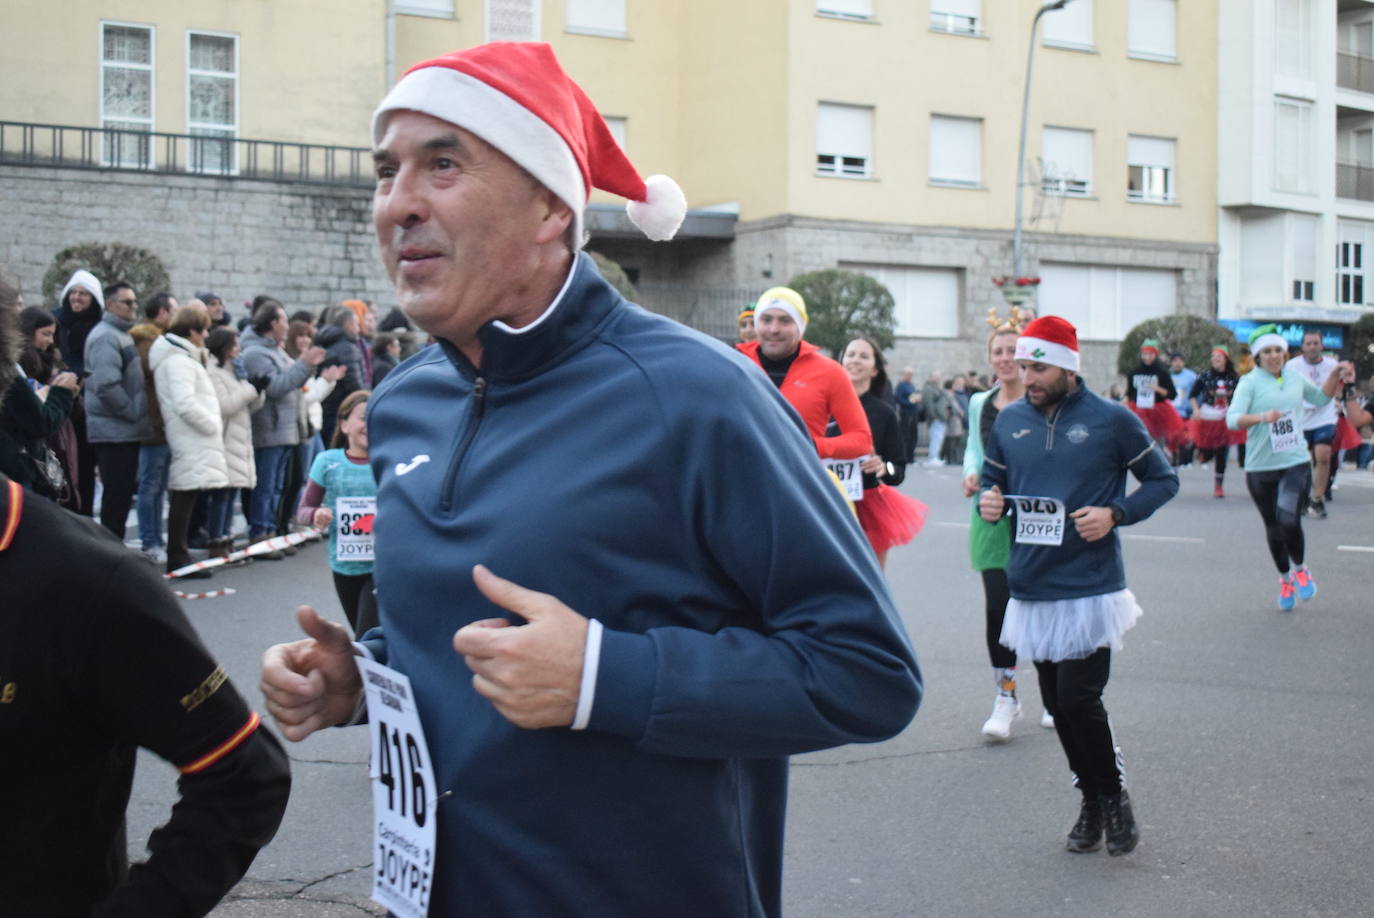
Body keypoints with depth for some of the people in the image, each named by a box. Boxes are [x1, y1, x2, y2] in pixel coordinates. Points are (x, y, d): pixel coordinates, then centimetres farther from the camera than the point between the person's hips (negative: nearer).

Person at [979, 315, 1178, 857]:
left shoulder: (1111, 420, -5)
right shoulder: (1009, 422, 6)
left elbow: (1163, 480, 2)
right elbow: (993, 481, 18)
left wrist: (1115, 514, -13)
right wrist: (989, 503, -5)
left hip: (1090, 588, -5)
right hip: (1032, 588, 5)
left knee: (1078, 699, -9)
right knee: (1057, 704, 11)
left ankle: (1112, 796, 14)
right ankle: (1093, 801, 28)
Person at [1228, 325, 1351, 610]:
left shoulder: (1296, 377, 8)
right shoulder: (1250, 382, -6)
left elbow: (1320, 398, 28)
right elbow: (1232, 418, -19)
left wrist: (1335, 374, 14)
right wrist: (1262, 417, -35)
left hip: (1296, 463, 1)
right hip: (1260, 468, -1)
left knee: (1289, 520, -19)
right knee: (1273, 528, 11)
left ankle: (1300, 569, 10)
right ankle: (1285, 578, 36)